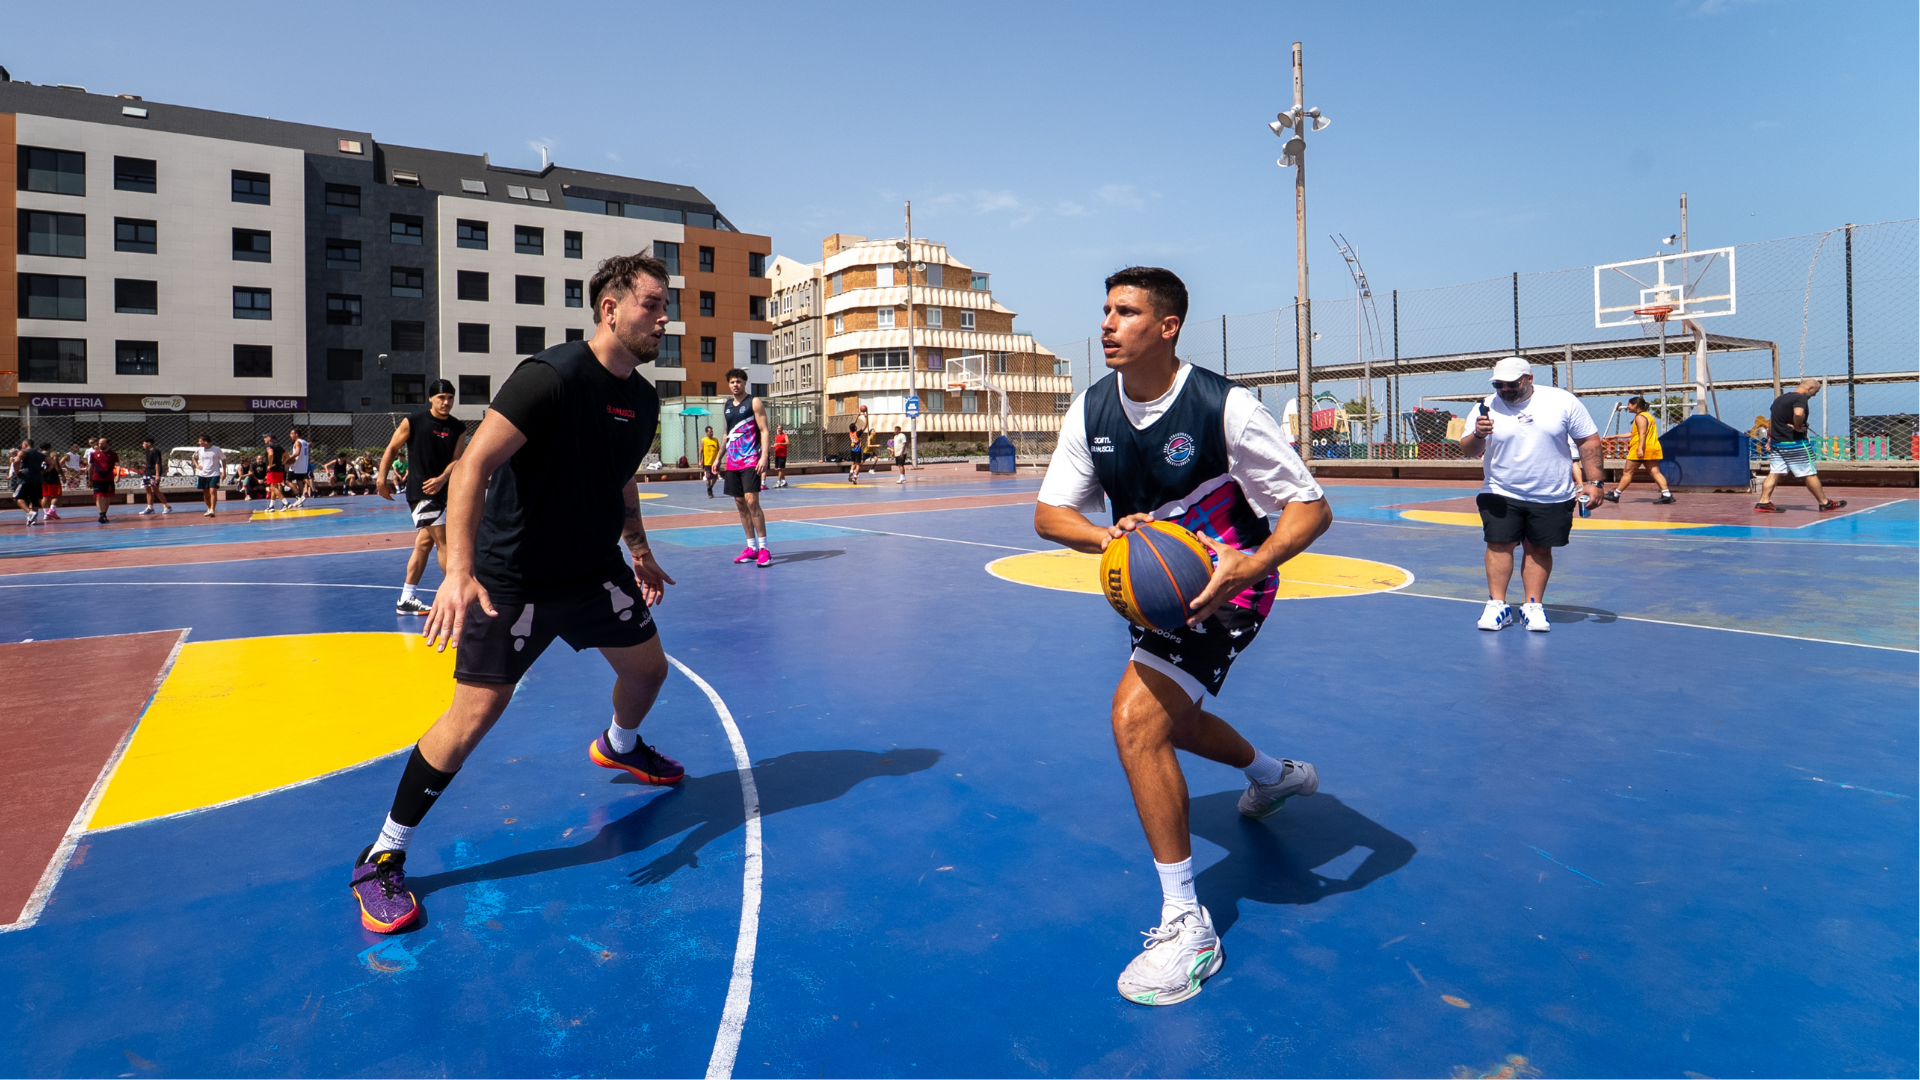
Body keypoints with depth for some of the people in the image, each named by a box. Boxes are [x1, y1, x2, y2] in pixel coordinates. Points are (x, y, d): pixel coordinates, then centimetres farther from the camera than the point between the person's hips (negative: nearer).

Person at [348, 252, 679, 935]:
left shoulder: (643, 399, 3)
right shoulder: (551, 377, -22)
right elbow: (473, 465, -27)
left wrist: (639, 552, 21)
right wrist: (459, 570, -35)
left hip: (596, 570, 7)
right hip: (512, 578, -7)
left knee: (648, 667, 13)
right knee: (476, 712, -8)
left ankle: (619, 747, 48)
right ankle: (382, 858, 11)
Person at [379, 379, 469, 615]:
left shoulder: (458, 428, 3)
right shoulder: (413, 422, -7)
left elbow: (457, 459, -4)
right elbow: (391, 448, 1)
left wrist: (442, 479, -21)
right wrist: (382, 479, -3)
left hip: (441, 490, 6)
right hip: (420, 491, -6)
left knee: (424, 543, 11)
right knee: (443, 542, -8)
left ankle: (406, 600, 20)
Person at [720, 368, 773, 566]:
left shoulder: (754, 402, -2)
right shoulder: (726, 406, 16)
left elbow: (764, 430, -8)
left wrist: (764, 456, -19)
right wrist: (719, 457, 22)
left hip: (750, 461, -7)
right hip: (732, 462, 7)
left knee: (751, 502, -16)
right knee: (740, 504, 6)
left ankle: (763, 548, -13)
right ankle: (751, 548, 13)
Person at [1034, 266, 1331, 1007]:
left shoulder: (1225, 407, -23)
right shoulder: (1091, 410, -7)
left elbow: (1312, 508, -20)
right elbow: (1048, 514, -6)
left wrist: (1250, 564, -39)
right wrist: (1105, 535, -29)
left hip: (1226, 585, -7)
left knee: (1136, 717, -23)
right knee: (1168, 719, 24)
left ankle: (1186, 926, -9)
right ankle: (1277, 776, 57)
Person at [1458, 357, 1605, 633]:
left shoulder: (1563, 401, -2)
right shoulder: (1486, 408, -2)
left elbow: (1589, 440, 2)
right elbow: (1469, 450, -4)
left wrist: (1594, 481, -4)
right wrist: (1478, 436, -27)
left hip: (1552, 497, 0)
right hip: (1500, 496, 0)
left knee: (1540, 549, 4)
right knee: (1499, 545, -6)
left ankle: (1533, 606, 13)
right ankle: (1497, 605, 1)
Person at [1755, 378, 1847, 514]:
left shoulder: (1780, 398, 16)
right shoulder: (1800, 398, -12)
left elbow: (1772, 420, 22)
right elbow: (1798, 414, -34)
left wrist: (1770, 438, 25)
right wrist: (1798, 427, -17)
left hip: (1776, 442, 8)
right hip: (1795, 443, -8)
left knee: (1774, 473, 4)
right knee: (1810, 474, 3)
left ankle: (1763, 503, -4)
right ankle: (1825, 503, 12)